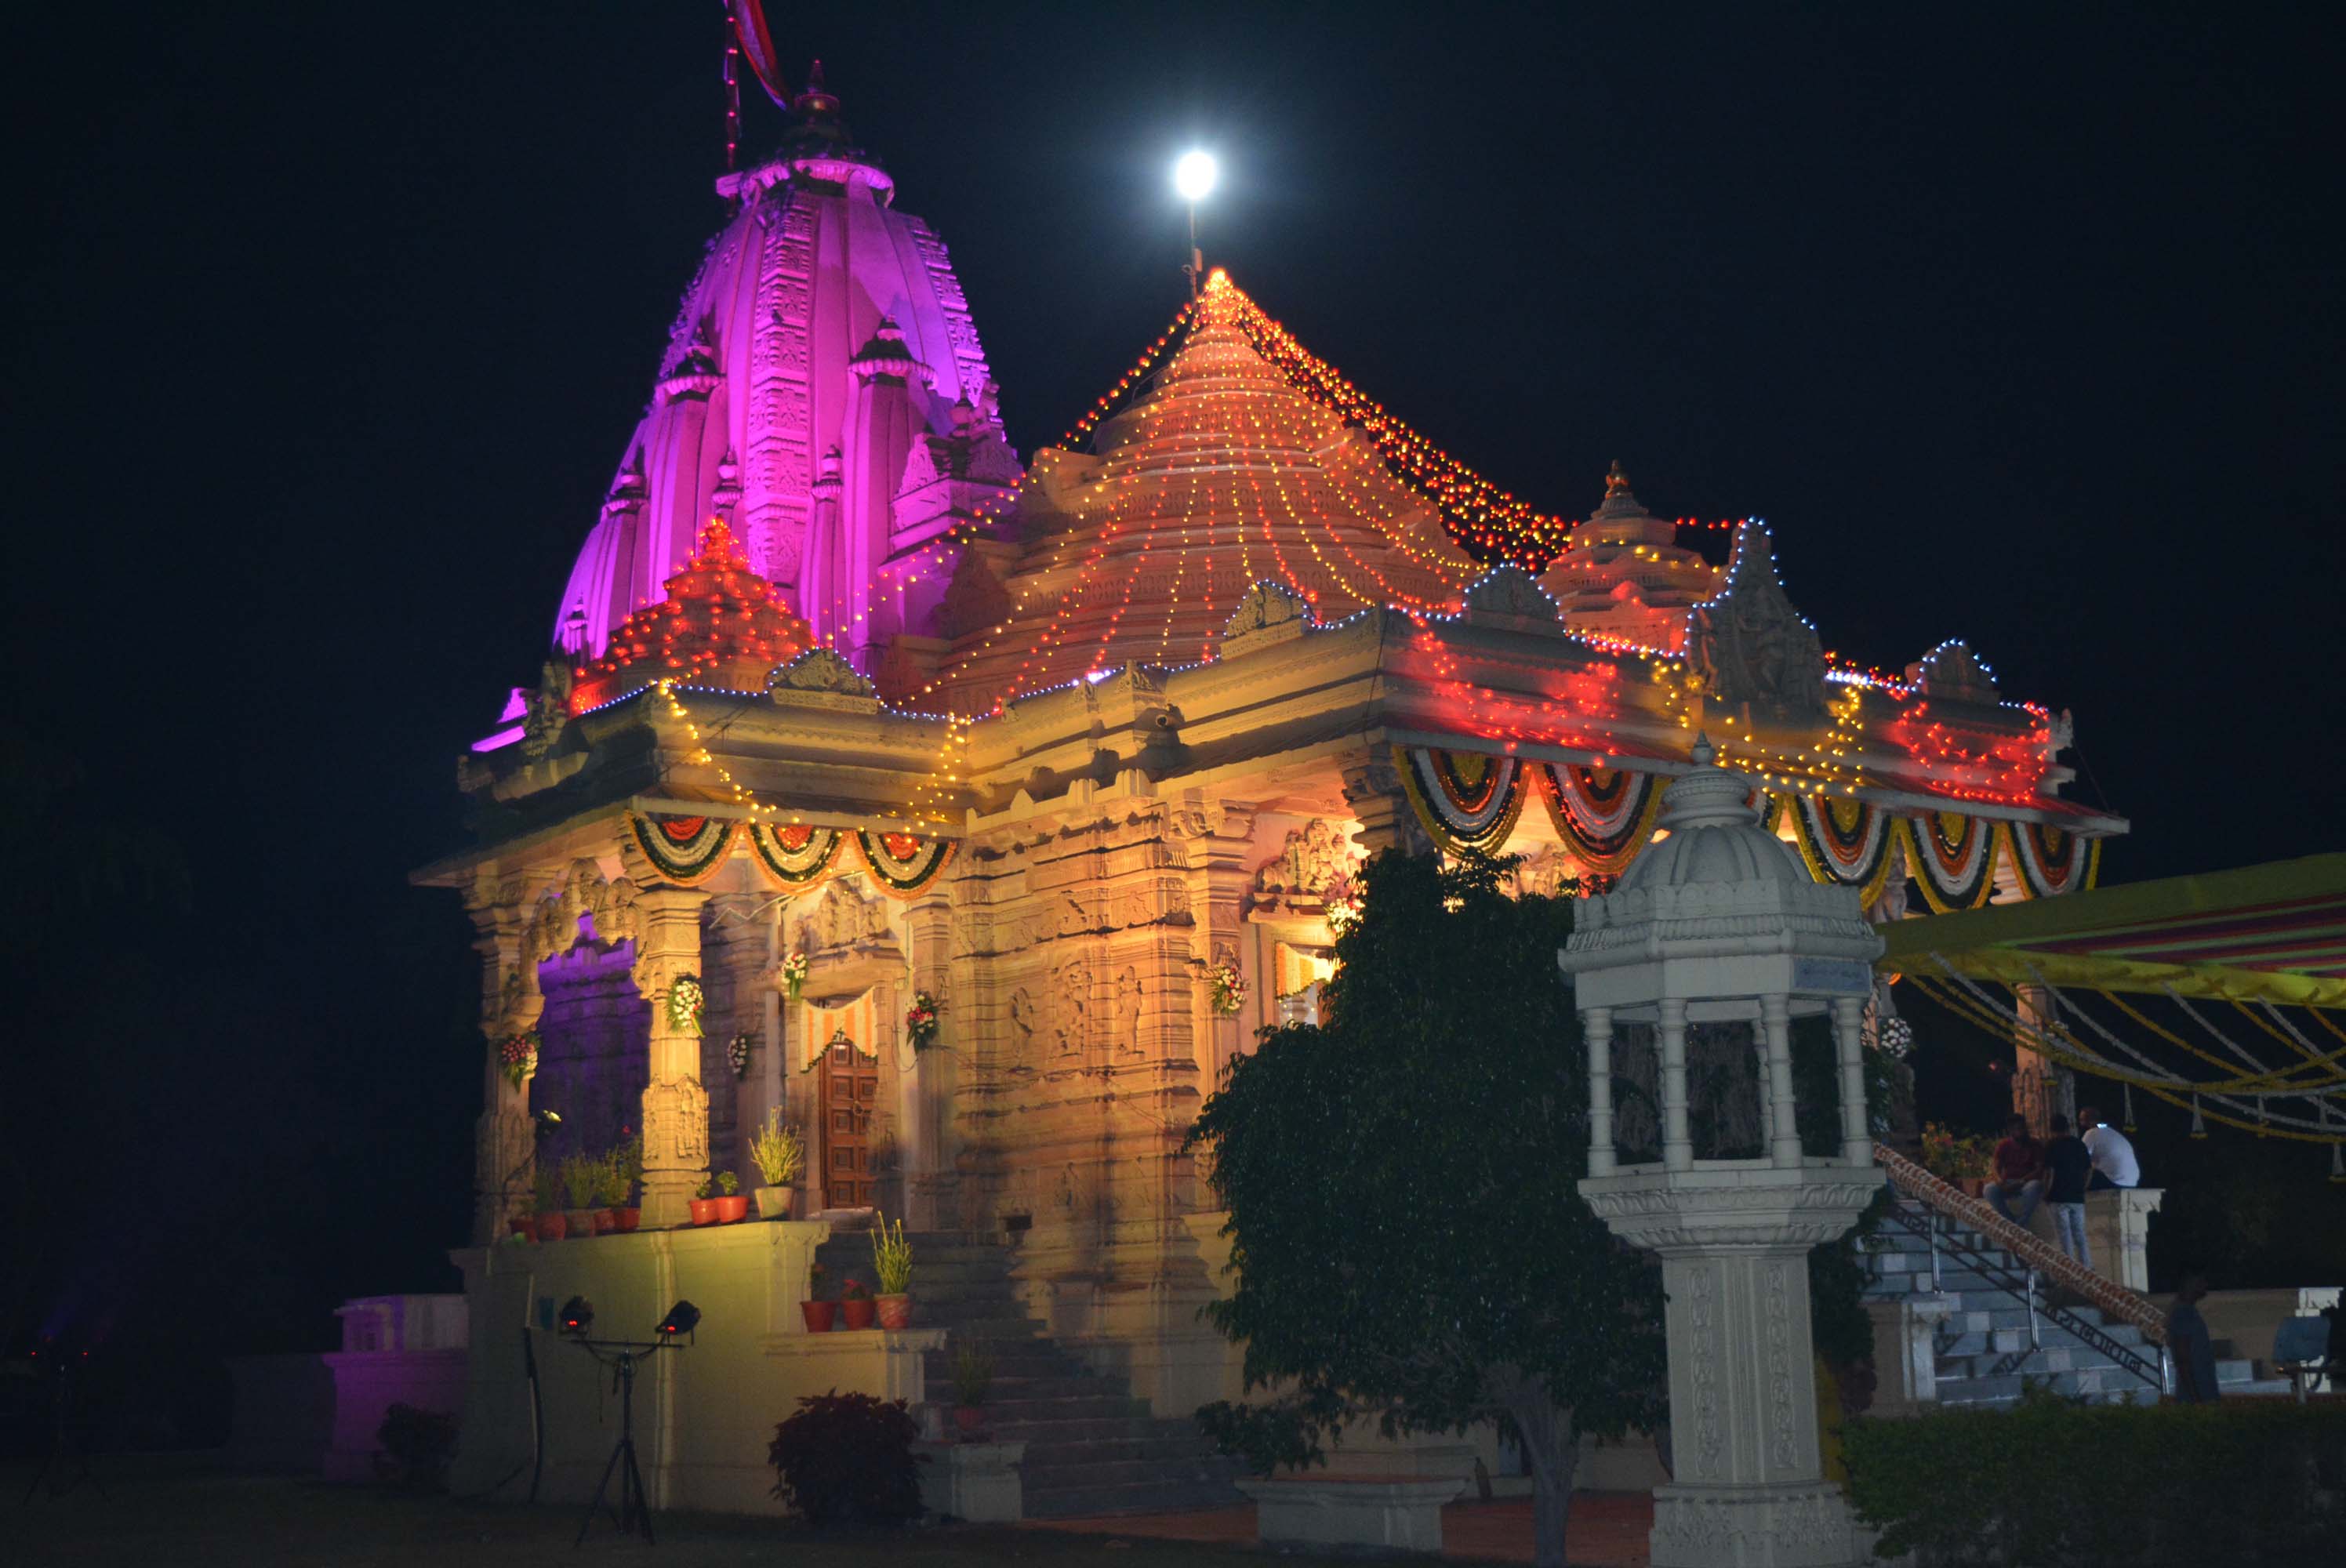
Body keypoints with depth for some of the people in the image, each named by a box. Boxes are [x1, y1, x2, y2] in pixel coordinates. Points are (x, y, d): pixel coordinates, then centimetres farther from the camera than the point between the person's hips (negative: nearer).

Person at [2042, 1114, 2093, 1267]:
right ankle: (2087, 1268, 6)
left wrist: (2046, 1194, -3)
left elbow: (2049, 1172, -11)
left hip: (2059, 1197, -5)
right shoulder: (2079, 1144, 9)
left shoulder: (2052, 1145, -6)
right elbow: (2089, 1170, 10)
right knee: (2080, 1235, 10)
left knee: (2065, 1237, -3)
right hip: (2078, 1197, 5)